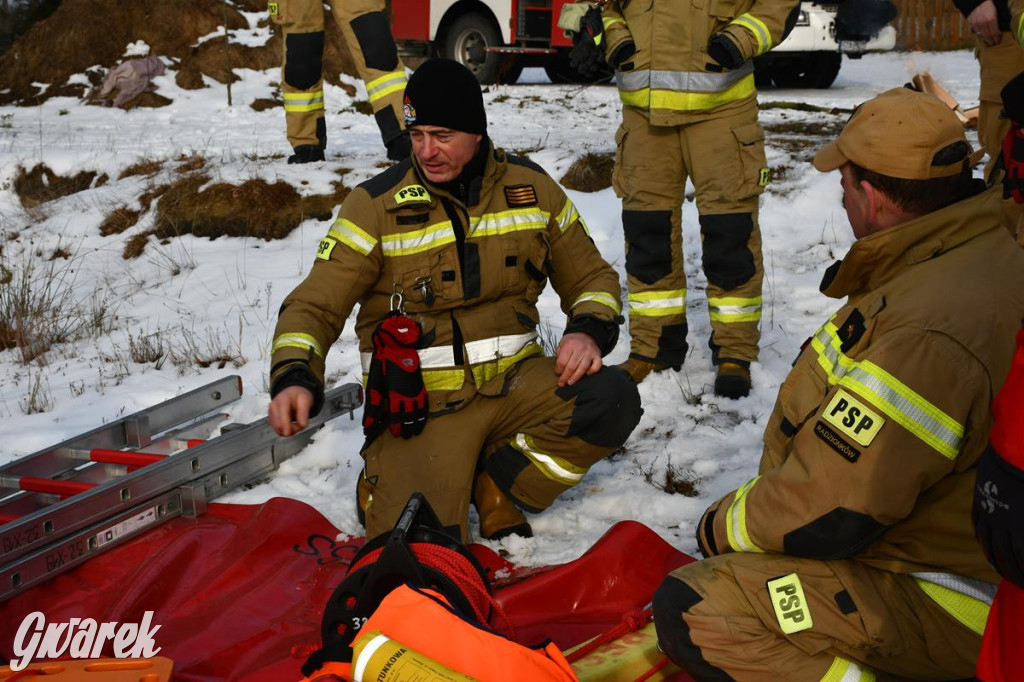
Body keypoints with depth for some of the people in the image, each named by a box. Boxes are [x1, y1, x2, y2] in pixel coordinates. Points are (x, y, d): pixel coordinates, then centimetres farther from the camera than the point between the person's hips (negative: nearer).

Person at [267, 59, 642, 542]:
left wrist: (589, 330, -7)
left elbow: (591, 277, 16)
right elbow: (314, 305, -5)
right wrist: (294, 377, -25)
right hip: (422, 400, -3)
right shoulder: (378, 204, -5)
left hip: (513, 380, 4)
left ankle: (496, 483, -4)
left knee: (613, 400, -25)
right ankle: (387, 481, 10)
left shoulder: (531, 188, 5)